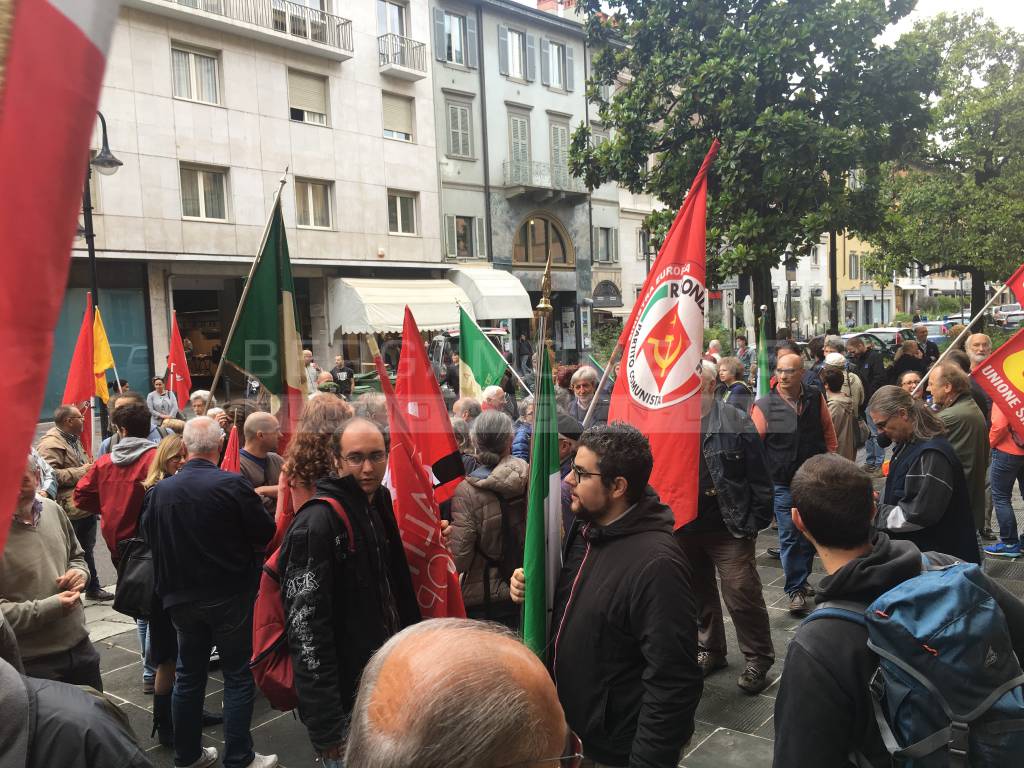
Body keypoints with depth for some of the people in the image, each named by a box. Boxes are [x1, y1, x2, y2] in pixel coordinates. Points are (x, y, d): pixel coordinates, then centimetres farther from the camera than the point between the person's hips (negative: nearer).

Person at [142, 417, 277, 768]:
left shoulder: (159, 491, -5)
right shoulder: (233, 485, -19)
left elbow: (150, 537, 8)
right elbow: (265, 533, -12)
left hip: (181, 597, 5)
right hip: (230, 594, -4)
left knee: (188, 675, 17)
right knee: (238, 676, 7)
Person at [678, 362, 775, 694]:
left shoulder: (737, 423, -8)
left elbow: (759, 477, -7)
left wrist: (756, 521, -10)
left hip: (729, 528, -4)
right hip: (686, 528, 5)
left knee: (742, 594, -2)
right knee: (699, 593, 17)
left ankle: (758, 658, 17)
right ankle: (710, 650, 35)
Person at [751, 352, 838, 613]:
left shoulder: (815, 399, -1)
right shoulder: (764, 405, -11)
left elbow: (828, 432, 13)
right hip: (783, 484, -3)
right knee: (789, 537, 0)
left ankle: (801, 579, 35)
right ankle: (796, 589, 11)